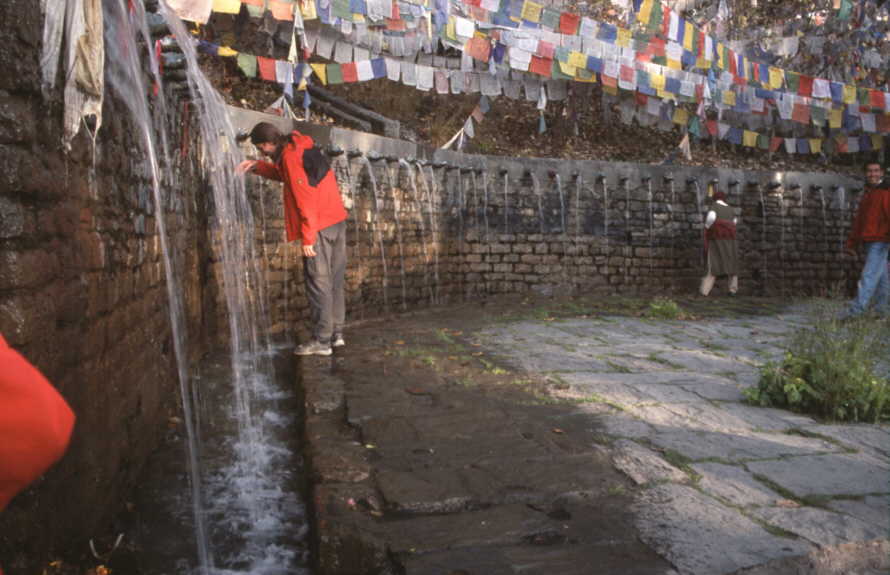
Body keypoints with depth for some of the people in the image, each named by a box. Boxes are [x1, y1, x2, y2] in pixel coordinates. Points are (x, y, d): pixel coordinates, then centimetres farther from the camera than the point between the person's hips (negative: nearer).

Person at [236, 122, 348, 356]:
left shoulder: (291, 157, -14)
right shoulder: (300, 147, 14)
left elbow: (305, 200, -18)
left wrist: (308, 238, -17)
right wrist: (257, 166, 18)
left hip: (320, 226, -9)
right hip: (337, 220, 9)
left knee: (318, 283, -4)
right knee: (334, 281, 13)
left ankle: (321, 341, 0)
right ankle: (336, 333, 20)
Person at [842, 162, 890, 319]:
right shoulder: (867, 194, 20)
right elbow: (858, 221, 22)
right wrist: (852, 244, 20)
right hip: (868, 243, 8)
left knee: (869, 275, -12)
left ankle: (856, 310, -16)